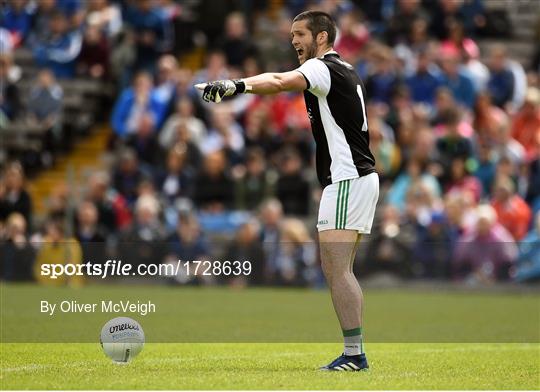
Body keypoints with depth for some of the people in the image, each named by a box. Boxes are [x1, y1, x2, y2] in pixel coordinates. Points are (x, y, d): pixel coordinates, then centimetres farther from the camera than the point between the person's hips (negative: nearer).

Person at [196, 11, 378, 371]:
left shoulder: (324, 68, -12)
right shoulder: (345, 71, 20)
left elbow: (280, 83, -31)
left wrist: (234, 85, -44)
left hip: (347, 180, -10)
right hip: (362, 177, 10)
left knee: (335, 268, -12)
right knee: (340, 270, 11)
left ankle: (354, 353, -15)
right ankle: (356, 354, 9)